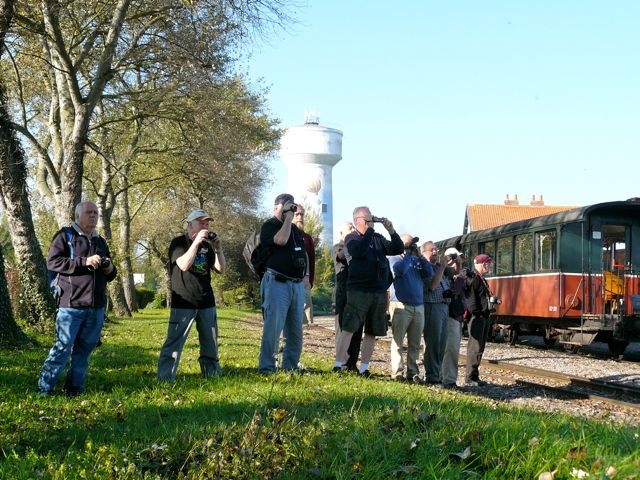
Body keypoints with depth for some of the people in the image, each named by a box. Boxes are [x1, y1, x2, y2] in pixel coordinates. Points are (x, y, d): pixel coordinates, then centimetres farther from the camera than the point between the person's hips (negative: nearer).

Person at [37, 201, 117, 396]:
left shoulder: (100, 241, 20)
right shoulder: (65, 236, 1)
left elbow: (109, 274, 29)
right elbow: (52, 262, -11)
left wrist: (110, 269, 3)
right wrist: (84, 262, -18)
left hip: (96, 306, 6)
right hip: (72, 305, -6)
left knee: (84, 349, 9)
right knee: (63, 347, -7)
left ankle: (74, 388, 17)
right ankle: (44, 389, 0)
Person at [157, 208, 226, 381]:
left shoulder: (206, 245, 12)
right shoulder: (178, 242, -5)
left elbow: (221, 269, 8)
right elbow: (184, 265, -23)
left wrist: (218, 248, -6)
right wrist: (196, 242, -22)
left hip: (206, 302, 6)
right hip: (184, 303, -6)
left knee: (210, 344, 10)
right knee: (174, 342, -10)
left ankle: (213, 374, 20)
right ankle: (164, 380, -10)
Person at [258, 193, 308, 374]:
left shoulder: (295, 229, 20)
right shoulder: (269, 225, -3)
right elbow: (281, 240, -23)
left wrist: (304, 275, 15)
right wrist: (288, 218, -11)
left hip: (297, 285, 8)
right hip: (277, 283, -8)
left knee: (295, 330, 10)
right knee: (273, 327, -11)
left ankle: (291, 366, 18)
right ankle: (266, 368, -7)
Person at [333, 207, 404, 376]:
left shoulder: (378, 238, 15)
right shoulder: (351, 238, 1)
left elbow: (399, 249, 10)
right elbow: (359, 251, -20)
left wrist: (391, 230, -2)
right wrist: (370, 229, -16)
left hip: (380, 292, 6)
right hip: (358, 291, -5)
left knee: (372, 332, 8)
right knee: (348, 328, -9)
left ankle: (364, 368, 15)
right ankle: (338, 365, -7)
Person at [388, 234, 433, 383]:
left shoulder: (416, 260, 20)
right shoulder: (394, 259, 4)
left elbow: (429, 273, 6)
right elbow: (398, 270, -17)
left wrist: (420, 256, 0)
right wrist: (408, 254, -6)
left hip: (419, 306, 6)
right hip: (401, 306, -6)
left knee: (415, 343, 4)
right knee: (398, 341, -6)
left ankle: (412, 372, 7)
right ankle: (397, 373, -6)